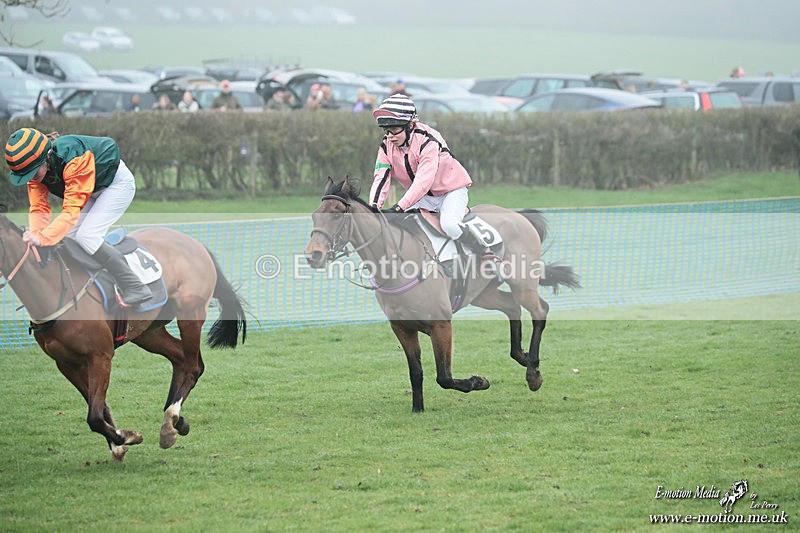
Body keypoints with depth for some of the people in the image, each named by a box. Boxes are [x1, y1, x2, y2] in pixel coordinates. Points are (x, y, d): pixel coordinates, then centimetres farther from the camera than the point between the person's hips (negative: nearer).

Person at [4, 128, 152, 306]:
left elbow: (71, 210, -42)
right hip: (95, 190, 8)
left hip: (118, 183, -8)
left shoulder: (73, 160, -39)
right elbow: (39, 208, -18)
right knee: (68, 236, -3)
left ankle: (136, 289, -17)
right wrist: (35, 235, -38)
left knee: (86, 236, -20)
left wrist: (43, 238, -51)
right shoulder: (35, 167, -16)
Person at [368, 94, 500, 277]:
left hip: (452, 189, -6)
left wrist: (398, 208, -46)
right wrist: (374, 208, -35)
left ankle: (487, 253, -17)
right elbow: (381, 178, -17)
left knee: (449, 224, -34)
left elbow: (423, 181, -38)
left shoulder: (427, 140, -29)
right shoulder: (387, 146, -9)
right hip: (423, 197, 6)